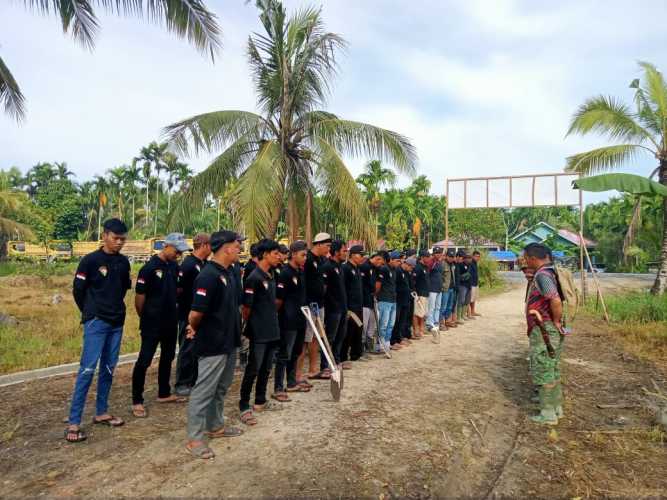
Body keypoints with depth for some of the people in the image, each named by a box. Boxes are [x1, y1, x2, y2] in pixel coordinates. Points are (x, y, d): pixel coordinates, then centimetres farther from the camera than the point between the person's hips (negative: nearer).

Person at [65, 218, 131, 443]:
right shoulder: (90, 260, -10)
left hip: (117, 323, 6)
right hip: (96, 323, -6)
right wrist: (91, 314, 5)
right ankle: (73, 422, -1)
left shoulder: (124, 262, 5)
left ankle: (101, 412, 24)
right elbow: (78, 290, -4)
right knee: (88, 369, -8)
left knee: (108, 368, 12)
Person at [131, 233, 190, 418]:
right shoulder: (149, 268, -16)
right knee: (144, 360, -1)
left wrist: (173, 310, 11)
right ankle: (137, 401, 10)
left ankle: (164, 393, 32)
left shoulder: (174, 266, 5)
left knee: (168, 357, 17)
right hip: (152, 324, -8)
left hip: (170, 321, 8)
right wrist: (144, 318, -2)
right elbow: (139, 296, -12)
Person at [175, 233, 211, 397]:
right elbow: (178, 289, -17)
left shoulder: (204, 264, 9)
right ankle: (181, 384, 12)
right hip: (189, 314, -8)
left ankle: (193, 380, 26)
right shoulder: (188, 264, -16)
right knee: (187, 349, 0)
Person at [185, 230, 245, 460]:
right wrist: (193, 329, -5)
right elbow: (196, 313, -24)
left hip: (230, 341, 9)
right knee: (204, 391, 2)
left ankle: (215, 426, 37)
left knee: (221, 388, 21)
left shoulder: (231, 273, 6)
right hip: (213, 345, -9)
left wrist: (236, 327, 11)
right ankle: (194, 438, 15)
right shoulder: (208, 276, -23)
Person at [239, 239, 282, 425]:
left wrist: (272, 320, 16)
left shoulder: (271, 277, 11)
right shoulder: (254, 278, -16)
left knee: (266, 369, 16)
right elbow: (246, 307, -15)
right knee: (253, 370, -1)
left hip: (272, 331, 8)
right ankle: (244, 406, 10)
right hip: (259, 333, -8)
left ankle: (260, 402, 28)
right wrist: (250, 326, -3)